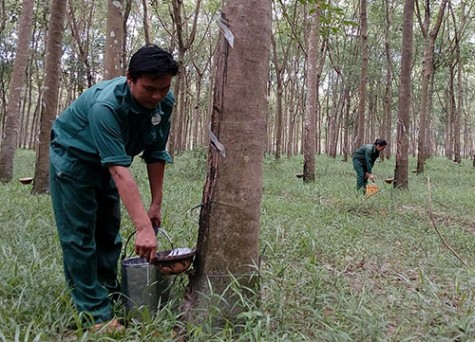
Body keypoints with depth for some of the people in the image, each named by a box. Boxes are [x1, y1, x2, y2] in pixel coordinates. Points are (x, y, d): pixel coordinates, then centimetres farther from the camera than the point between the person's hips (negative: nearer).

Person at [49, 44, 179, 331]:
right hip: (73, 158, -6)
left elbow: (156, 154, -10)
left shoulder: (165, 101, -18)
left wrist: (156, 204, -9)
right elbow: (119, 169, -45)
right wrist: (144, 227, -49)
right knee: (80, 236, -7)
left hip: (106, 163, 6)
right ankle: (95, 314, 1)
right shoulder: (106, 105, -38)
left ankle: (109, 294, 25)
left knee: (109, 234, 11)